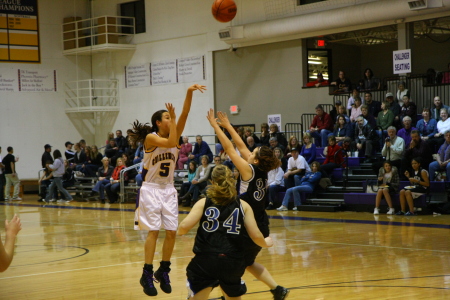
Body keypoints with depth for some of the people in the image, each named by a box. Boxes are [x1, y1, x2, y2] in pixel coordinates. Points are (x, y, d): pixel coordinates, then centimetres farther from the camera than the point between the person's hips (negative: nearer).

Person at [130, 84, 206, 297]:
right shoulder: (150, 138, -12)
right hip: (151, 190, -6)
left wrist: (189, 94, -22)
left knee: (172, 231, 1)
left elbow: (184, 116, -10)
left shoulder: (174, 134, 4)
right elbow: (171, 142, -30)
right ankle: (147, 275, -4)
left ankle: (163, 271, 15)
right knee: (153, 231, -10)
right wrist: (172, 118, -23)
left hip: (169, 190, 6)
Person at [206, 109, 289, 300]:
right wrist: (227, 125, 18)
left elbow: (229, 148, -12)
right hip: (262, 227, 9)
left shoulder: (249, 170, -15)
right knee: (247, 262, 24)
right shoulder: (262, 170, 4)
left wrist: (215, 125, -5)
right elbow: (241, 146, 13)